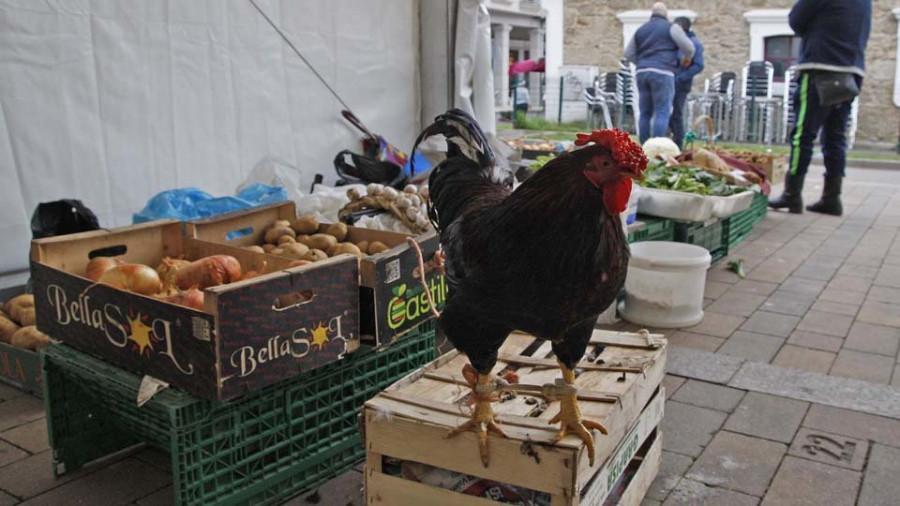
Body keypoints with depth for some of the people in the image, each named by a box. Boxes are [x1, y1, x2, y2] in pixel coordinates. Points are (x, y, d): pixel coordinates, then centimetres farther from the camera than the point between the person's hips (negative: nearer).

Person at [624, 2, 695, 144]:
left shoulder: (641, 30, 18)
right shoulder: (671, 27, 2)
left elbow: (629, 53, 21)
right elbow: (688, 47, -4)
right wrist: (688, 57, 18)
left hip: (643, 74, 6)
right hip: (662, 74, -5)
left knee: (645, 113, 8)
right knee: (663, 113, -6)